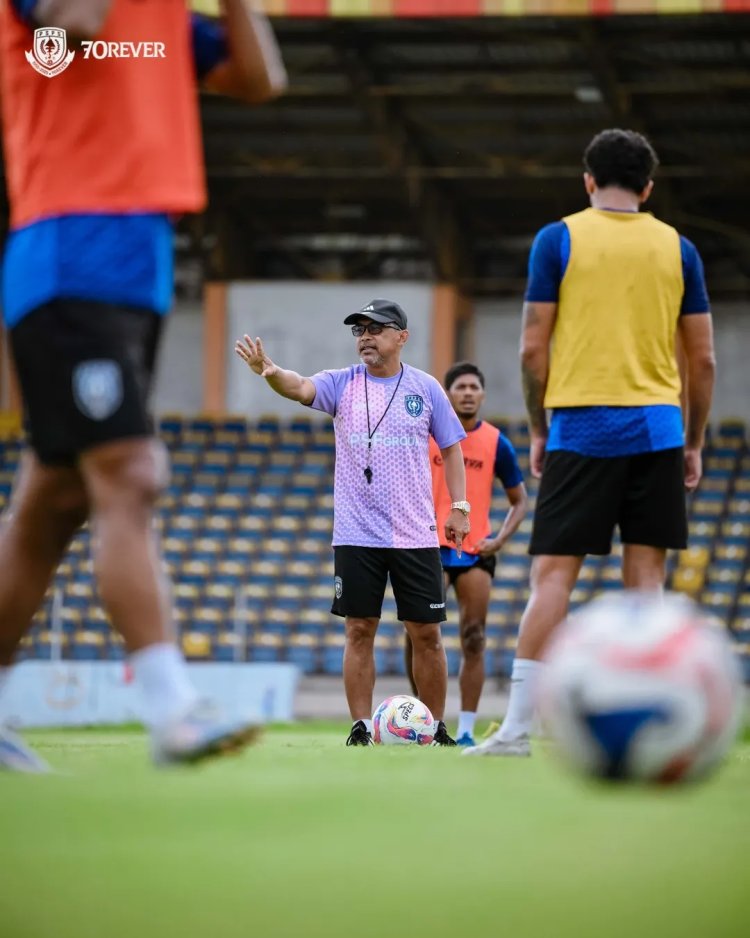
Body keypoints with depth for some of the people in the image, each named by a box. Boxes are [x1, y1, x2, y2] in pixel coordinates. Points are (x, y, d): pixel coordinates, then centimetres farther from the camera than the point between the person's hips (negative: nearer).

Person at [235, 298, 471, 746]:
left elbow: (451, 447, 11)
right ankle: (362, 728, 5)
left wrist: (459, 506, 2)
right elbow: (300, 387, -17)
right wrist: (270, 371, -39)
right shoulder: (343, 384, 2)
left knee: (427, 634, 1)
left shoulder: (425, 388, 3)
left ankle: (437, 728, 12)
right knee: (360, 630, -1)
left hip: (415, 534, 0)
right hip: (357, 535, 0)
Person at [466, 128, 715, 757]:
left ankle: (518, 729, -6)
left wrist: (539, 429, 9)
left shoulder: (559, 240, 1)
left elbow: (533, 347, -2)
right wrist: (694, 444, 17)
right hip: (656, 428, 2)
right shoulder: (677, 249, 8)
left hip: (581, 428, -2)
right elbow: (702, 359, 9)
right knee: (646, 575, 3)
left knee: (553, 574, -2)